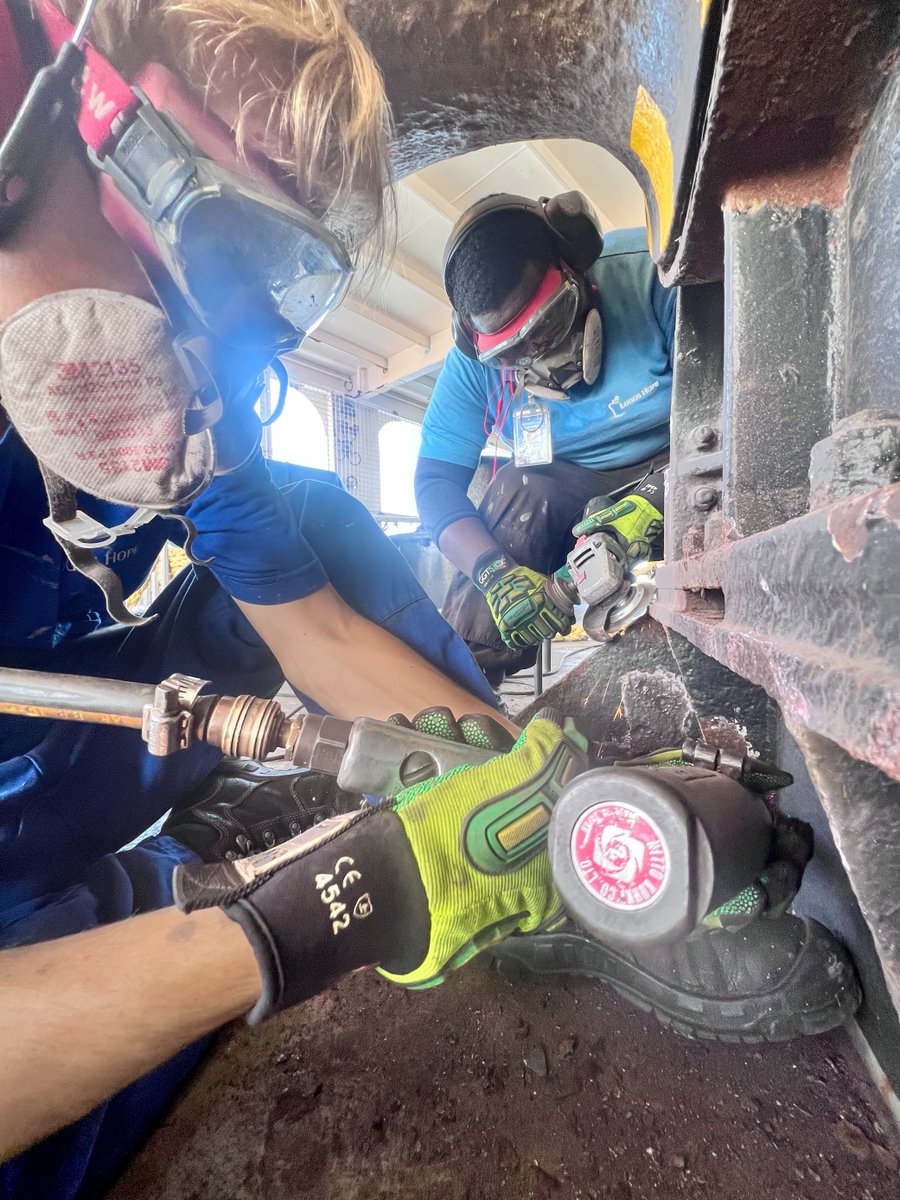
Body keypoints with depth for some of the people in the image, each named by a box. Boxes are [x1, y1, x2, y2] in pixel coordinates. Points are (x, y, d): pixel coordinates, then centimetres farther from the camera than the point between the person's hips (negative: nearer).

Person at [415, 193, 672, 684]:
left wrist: (654, 501, -36)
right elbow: (436, 479, -15)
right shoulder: (475, 359, -10)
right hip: (566, 499, 2)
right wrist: (495, 571, -32)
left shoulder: (646, 272, -18)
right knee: (521, 487, -28)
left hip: (679, 471, -1)